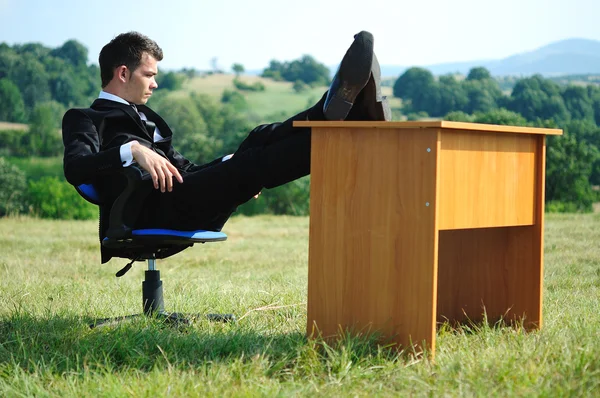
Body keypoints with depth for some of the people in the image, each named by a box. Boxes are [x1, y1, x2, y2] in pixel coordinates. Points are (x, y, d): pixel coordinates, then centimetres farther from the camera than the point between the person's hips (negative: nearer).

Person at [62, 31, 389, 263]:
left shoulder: (144, 117, 33)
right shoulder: (85, 119, 8)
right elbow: (75, 167, -13)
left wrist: (234, 167, 15)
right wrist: (132, 150, -29)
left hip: (187, 211, 7)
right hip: (148, 212, -7)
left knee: (259, 141, -13)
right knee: (246, 167, -26)